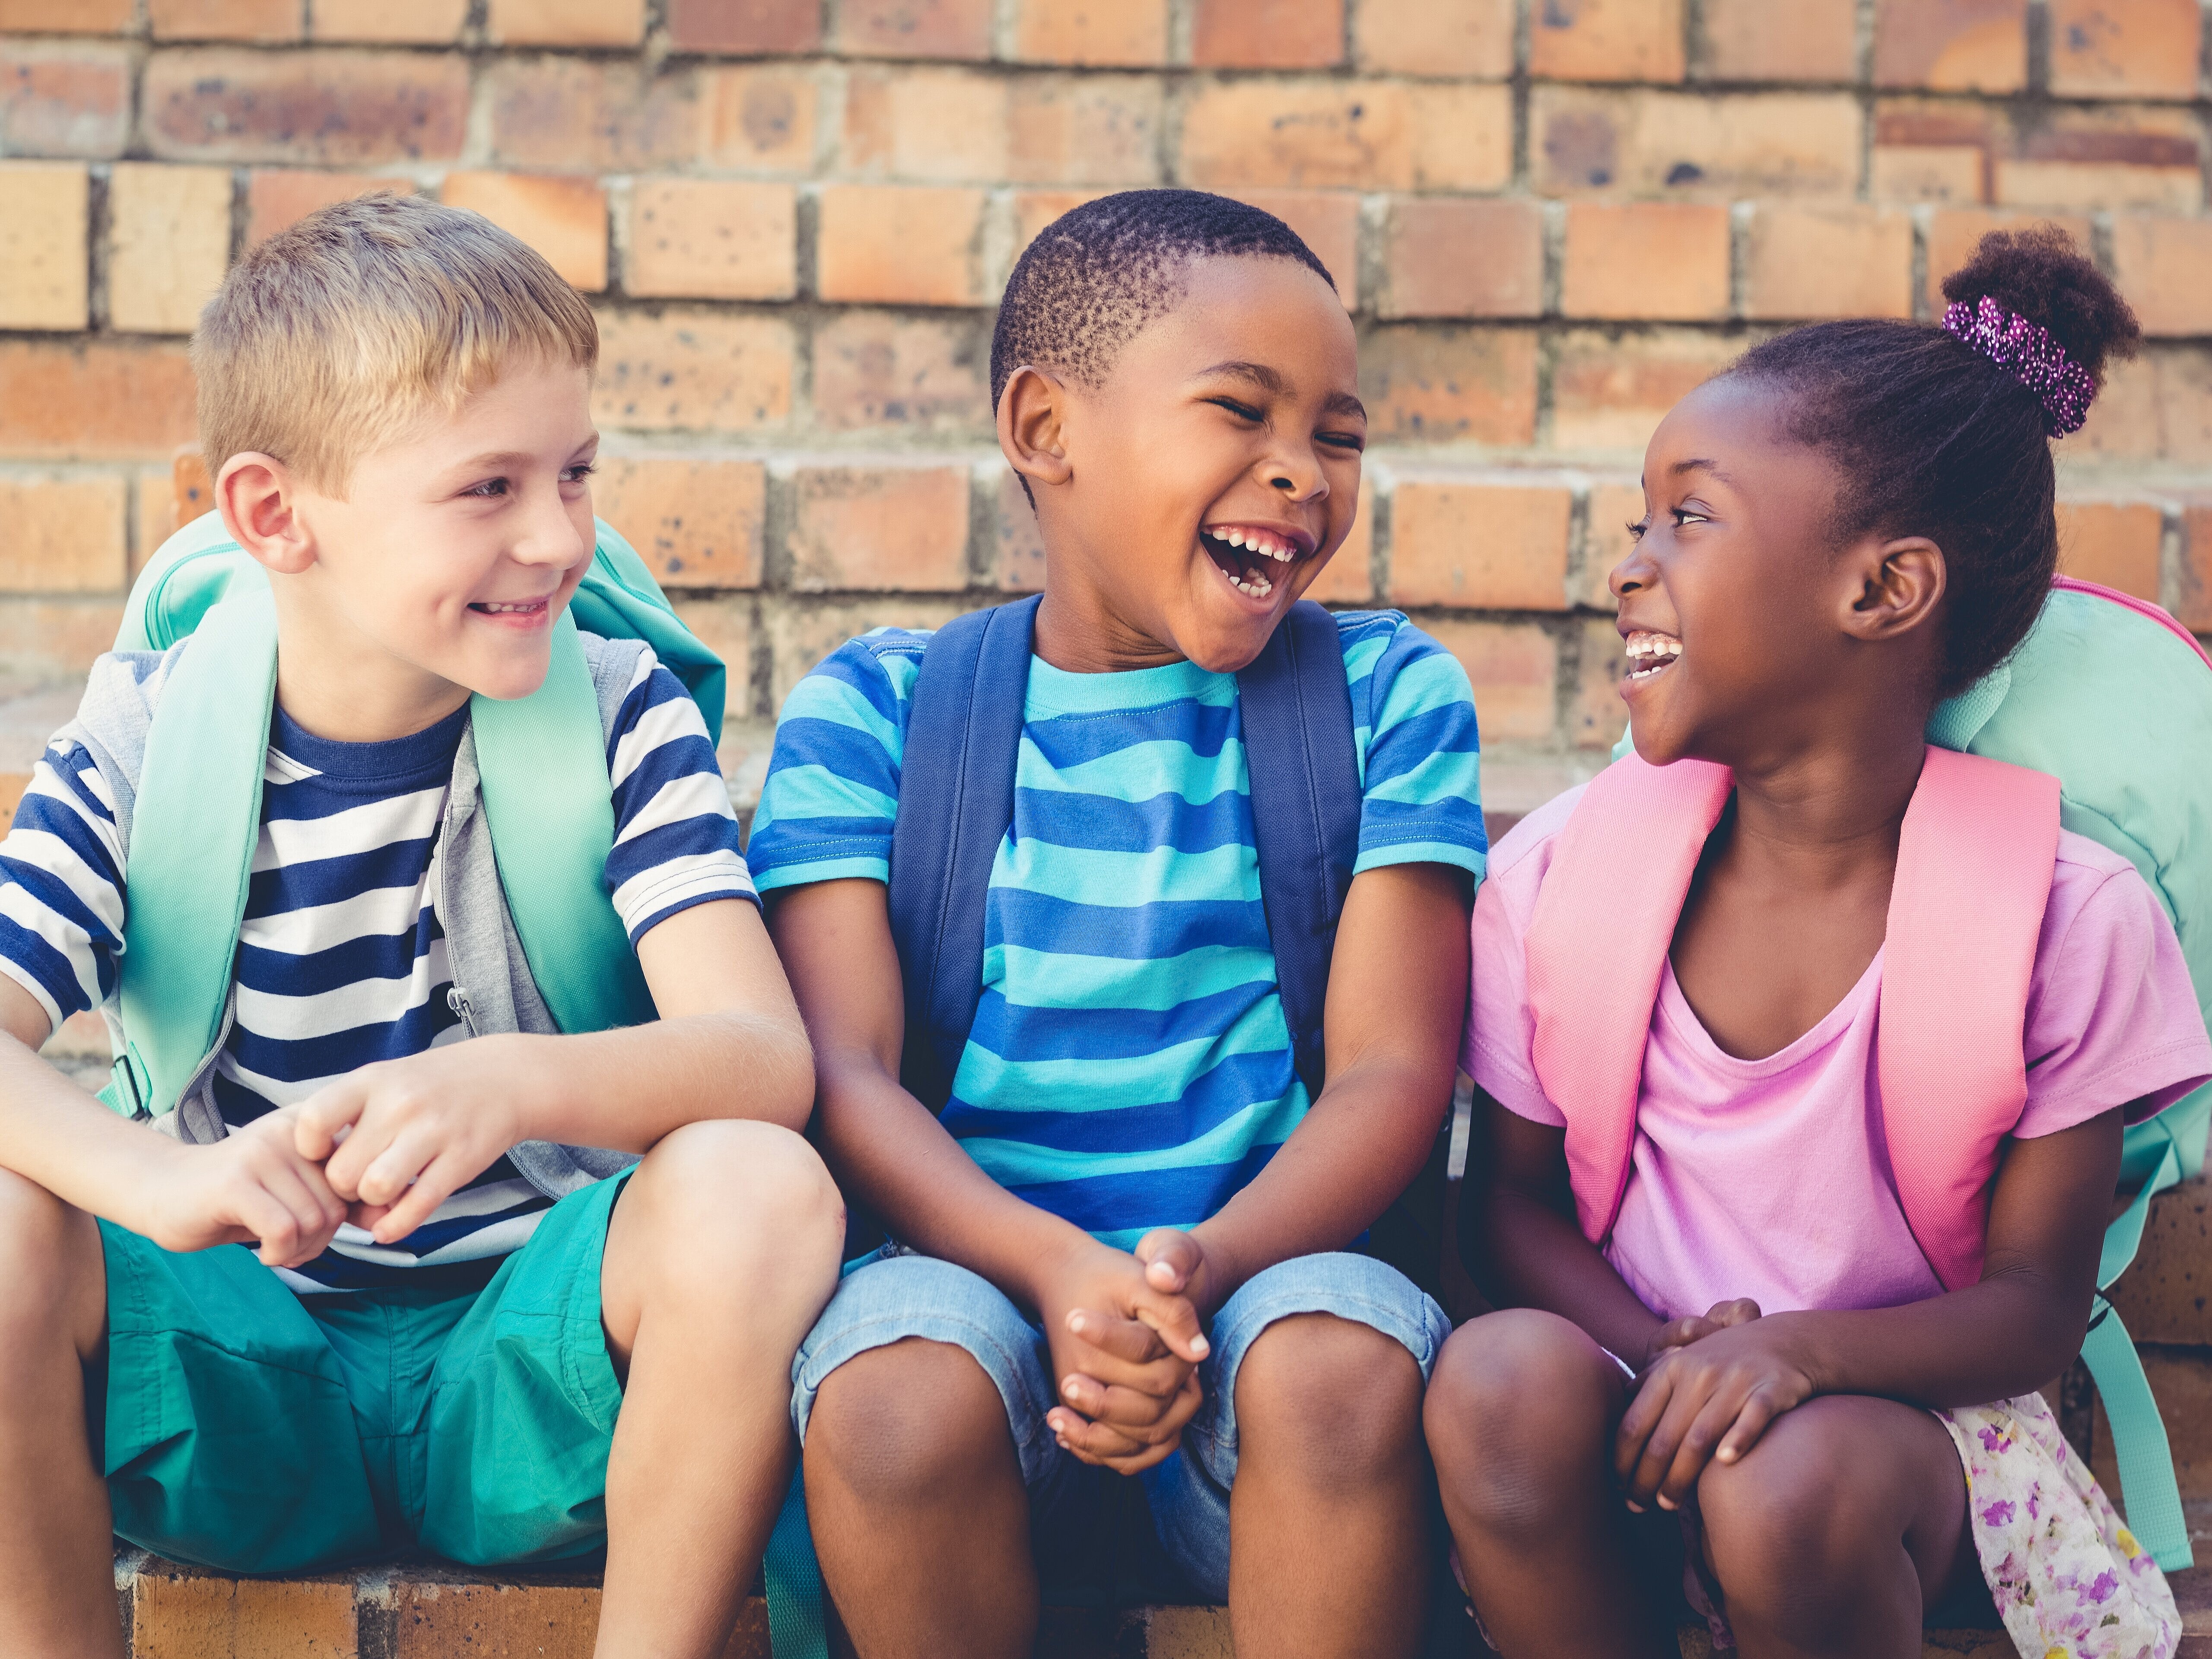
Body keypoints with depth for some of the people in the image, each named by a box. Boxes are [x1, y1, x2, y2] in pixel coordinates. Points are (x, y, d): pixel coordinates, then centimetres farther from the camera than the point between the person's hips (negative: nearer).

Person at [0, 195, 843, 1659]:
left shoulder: (620, 715, -5)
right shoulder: (146, 746, -3)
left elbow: (766, 1053, -19)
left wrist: (511, 1084, -40)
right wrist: (153, 1177, -40)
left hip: (527, 1368, -1)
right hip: (246, 1381, 1)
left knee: (756, 1188, -30)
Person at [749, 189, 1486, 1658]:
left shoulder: (1386, 694, 9)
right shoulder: (875, 709, 7)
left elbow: (1393, 1067, -1)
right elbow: (842, 1070, -4)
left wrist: (1204, 1267, -20)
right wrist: (1057, 1272, -23)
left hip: (1264, 1270, 1)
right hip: (978, 1269, 0)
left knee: (1341, 1361, -33)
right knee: (900, 1400, -33)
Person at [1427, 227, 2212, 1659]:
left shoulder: (2066, 918, -11)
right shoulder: (1560, 870, -4)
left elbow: (2039, 1300, -6)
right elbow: (1517, 1195, 5)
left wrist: (1796, 1350, -26)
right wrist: (1665, 1358, -17)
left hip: (1898, 1403, -2)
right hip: (1650, 1379, 2)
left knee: (1789, 1487, -35)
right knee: (1504, 1379, -31)